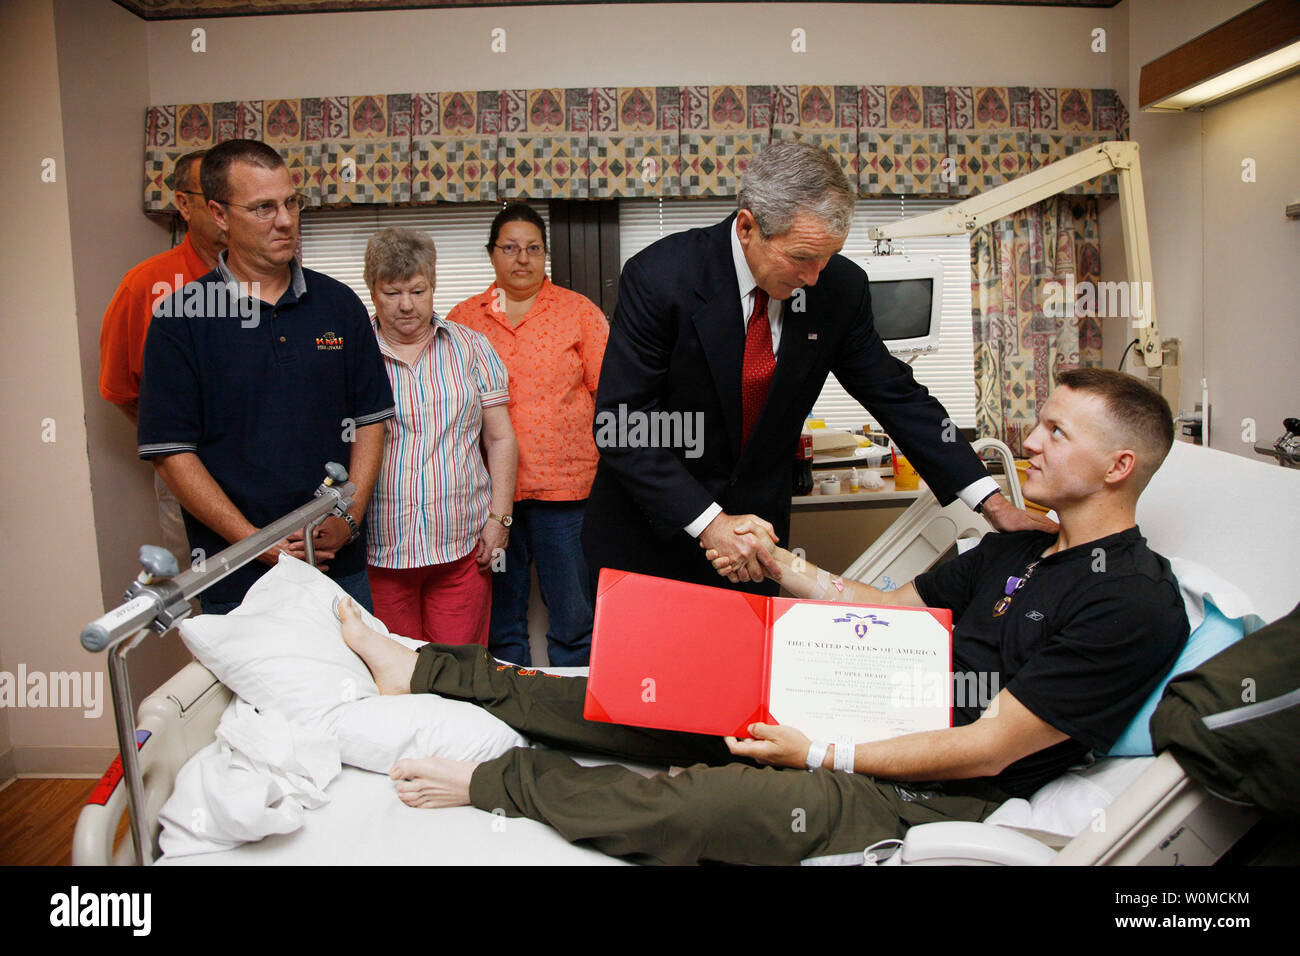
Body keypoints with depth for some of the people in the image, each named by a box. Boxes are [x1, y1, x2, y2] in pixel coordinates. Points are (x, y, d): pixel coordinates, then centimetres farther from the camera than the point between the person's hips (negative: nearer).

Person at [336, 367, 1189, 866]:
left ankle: (487, 785, -12)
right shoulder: (1016, 552, 12)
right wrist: (778, 564, 5)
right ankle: (423, 673, 5)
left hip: (926, 797, -7)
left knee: (709, 803, -30)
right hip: (878, 721, 8)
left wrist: (822, 756, -18)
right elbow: (891, 609, 17)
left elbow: (985, 749, -19)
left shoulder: (1132, 604, -16)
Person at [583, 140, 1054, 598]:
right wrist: (708, 522, -28)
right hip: (652, 528, -2)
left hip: (753, 526, 3)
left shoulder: (840, 287, -9)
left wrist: (991, 501, -4)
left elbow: (896, 396, 1)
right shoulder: (658, 278, -20)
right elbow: (623, 424, -20)